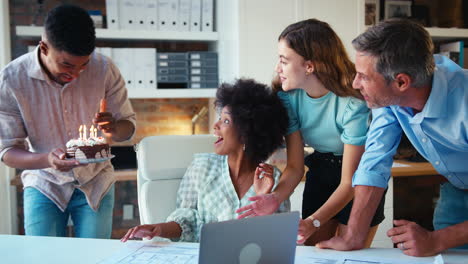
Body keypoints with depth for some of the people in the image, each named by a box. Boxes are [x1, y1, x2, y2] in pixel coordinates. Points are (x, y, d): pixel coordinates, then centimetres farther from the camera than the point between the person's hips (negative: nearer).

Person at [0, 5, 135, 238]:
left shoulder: (103, 69, -15)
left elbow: (128, 124, -3)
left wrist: (114, 129, -28)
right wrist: (47, 160, -35)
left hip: (95, 182, 1)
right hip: (44, 183, -1)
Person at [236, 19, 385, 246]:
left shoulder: (353, 104, -30)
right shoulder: (289, 97, -14)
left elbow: (349, 182, -27)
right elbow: (295, 167, -12)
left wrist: (313, 222, -39)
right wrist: (276, 197, -32)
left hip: (359, 182, -4)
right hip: (320, 173, 5)